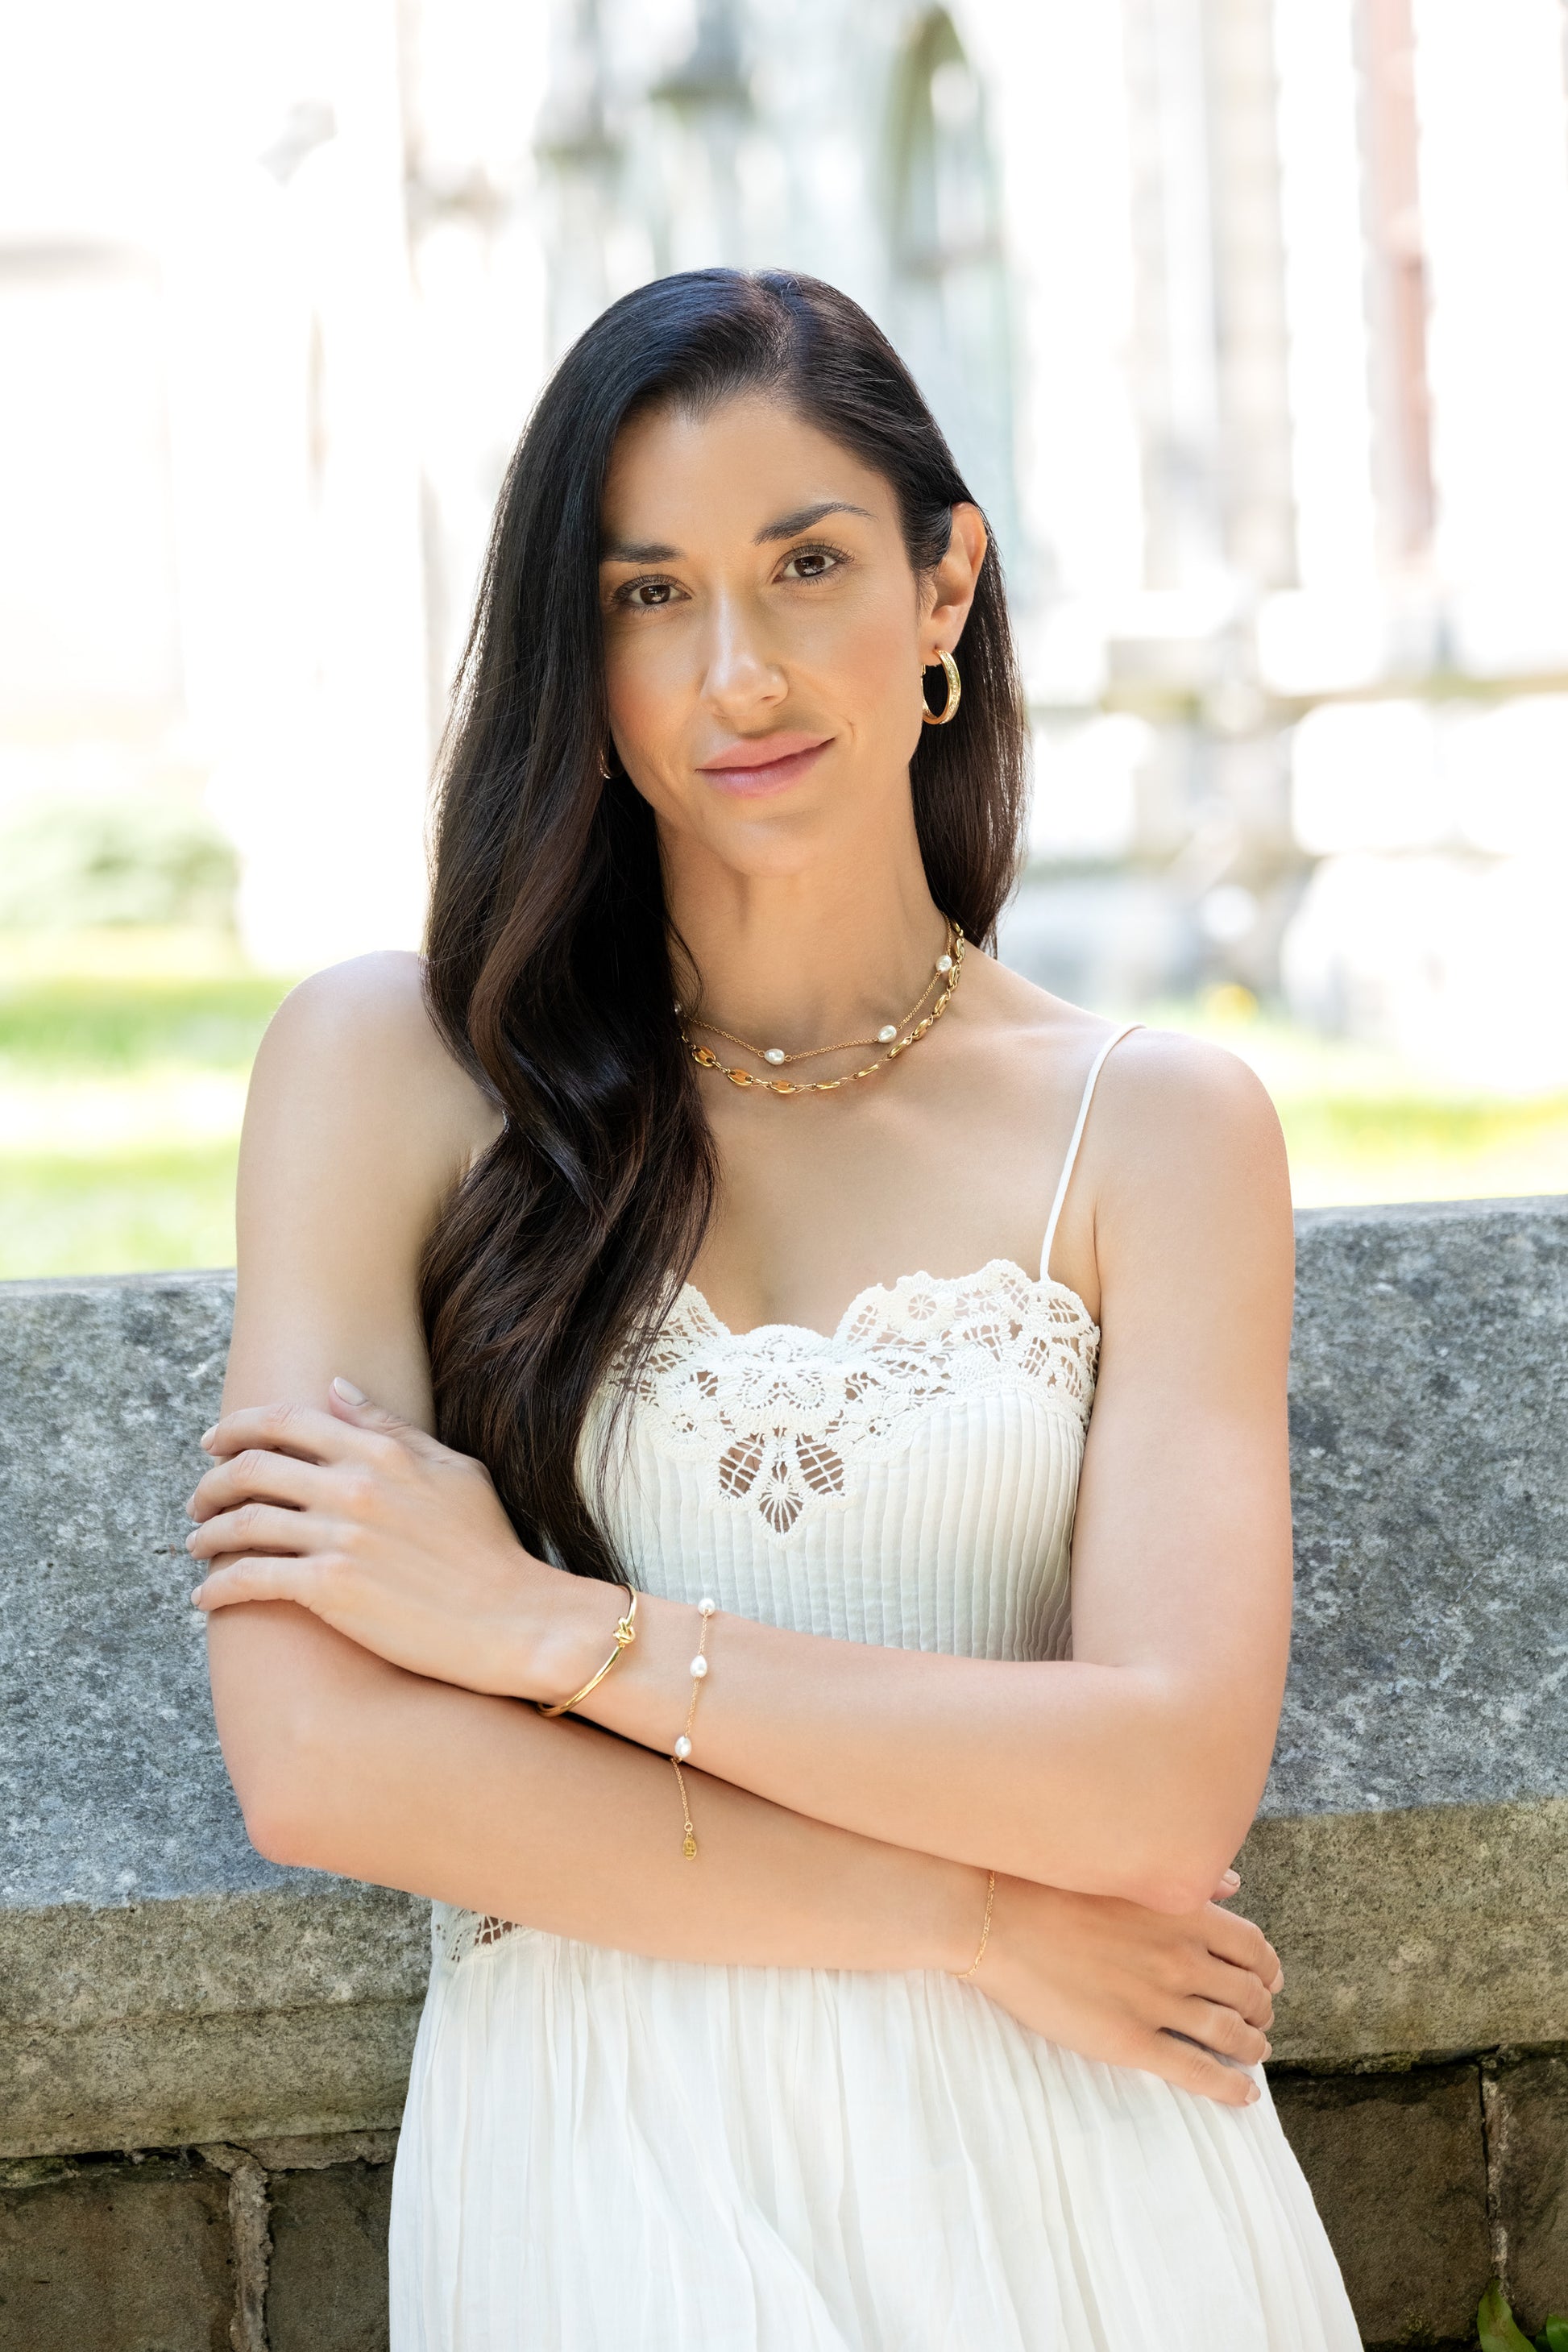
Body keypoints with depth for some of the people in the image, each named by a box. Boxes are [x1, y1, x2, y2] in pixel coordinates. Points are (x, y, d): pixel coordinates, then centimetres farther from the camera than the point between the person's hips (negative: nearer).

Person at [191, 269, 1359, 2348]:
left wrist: (553, 1628, -14)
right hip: (594, 2176, -1)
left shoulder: (1154, 1127, 0)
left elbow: (1171, 1786, -11)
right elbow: (317, 1762, -13)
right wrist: (966, 1914, -13)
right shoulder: (390, 1065, -3)